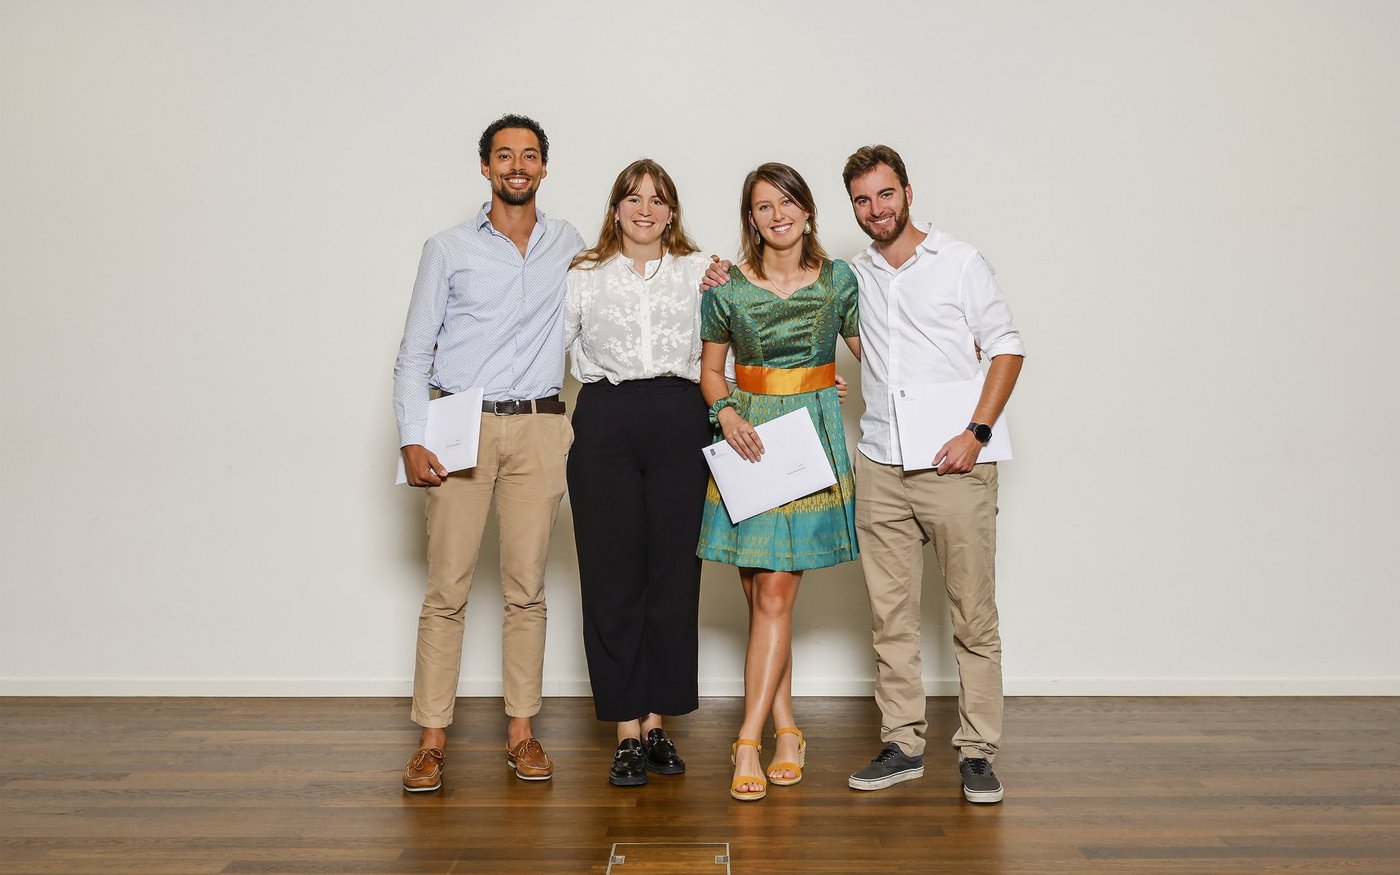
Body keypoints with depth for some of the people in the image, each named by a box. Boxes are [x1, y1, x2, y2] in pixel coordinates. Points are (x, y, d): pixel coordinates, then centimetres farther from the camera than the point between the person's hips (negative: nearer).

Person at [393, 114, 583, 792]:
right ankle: (433, 737, 7)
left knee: (527, 587, 4)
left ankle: (522, 730, 14)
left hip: (539, 429, 2)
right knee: (447, 588, -2)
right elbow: (414, 353, 5)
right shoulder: (448, 250, 6)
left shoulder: (569, 246, 12)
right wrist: (412, 438, -7)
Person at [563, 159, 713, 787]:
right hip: (606, 423, -1)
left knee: (674, 573, 2)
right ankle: (626, 729, 7)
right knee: (612, 576, -1)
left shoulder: (701, 272, 15)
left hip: (678, 423, 1)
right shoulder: (585, 275, 13)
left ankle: (656, 720, 14)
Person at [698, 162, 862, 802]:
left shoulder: (838, 280, 3)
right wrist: (726, 413, -8)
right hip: (747, 435, 1)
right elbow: (710, 368, 10)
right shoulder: (728, 287, 2)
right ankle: (787, 730, 18)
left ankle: (749, 741, -2)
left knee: (775, 593, -6)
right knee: (761, 594, 4)